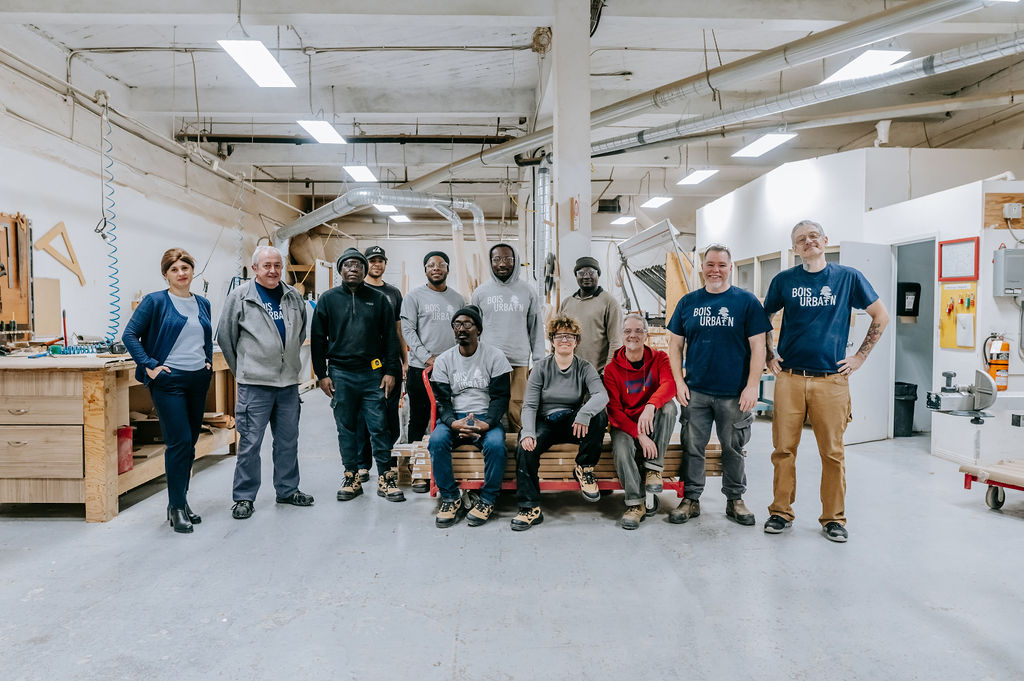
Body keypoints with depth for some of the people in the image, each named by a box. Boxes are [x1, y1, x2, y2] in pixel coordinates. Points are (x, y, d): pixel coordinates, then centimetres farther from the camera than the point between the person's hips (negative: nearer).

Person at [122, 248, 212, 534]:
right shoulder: (155, 301, -5)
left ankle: (180, 502, 24)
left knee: (190, 443, 11)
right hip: (169, 380, -6)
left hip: (198, 379, 6)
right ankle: (176, 508, 2)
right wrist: (150, 366, -13)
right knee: (179, 442, -9)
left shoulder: (202, 304, 12)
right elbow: (129, 335, -7)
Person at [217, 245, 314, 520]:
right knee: (250, 442, 0)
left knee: (288, 440, 14)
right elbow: (225, 337, 1)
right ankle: (244, 497, 13)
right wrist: (243, 369, 7)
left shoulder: (294, 297, 9)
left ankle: (288, 490, 27)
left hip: (289, 381, 5)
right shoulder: (239, 297, -5)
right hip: (254, 384, -5)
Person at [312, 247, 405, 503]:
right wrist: (322, 374, 1)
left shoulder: (378, 299, 8)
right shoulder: (328, 299, 8)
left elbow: (390, 337, 7)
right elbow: (318, 338, 8)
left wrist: (391, 371, -1)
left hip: (373, 374, -1)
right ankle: (352, 477, 19)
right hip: (340, 374, 1)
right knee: (346, 429, 8)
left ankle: (385, 479, 8)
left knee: (379, 426, -1)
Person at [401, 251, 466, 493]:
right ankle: (418, 473, 11)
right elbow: (408, 330, -4)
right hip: (420, 369, -3)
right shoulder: (415, 296, 3)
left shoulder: (458, 298, 14)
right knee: (419, 421, 3)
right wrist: (428, 358, -13)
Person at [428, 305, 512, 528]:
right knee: (436, 441, -29)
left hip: (486, 417, -2)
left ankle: (487, 500, -10)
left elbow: (500, 397, -3)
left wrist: (487, 423, -21)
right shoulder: (443, 360, 7)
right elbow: (442, 400, 2)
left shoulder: (494, 356, 1)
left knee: (495, 444, -32)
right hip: (454, 418, 2)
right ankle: (450, 498, -10)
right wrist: (453, 422, -20)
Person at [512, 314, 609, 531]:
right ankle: (530, 508, -20)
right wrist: (528, 432, -24)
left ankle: (584, 468, -10)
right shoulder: (541, 368, 2)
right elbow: (529, 405, -4)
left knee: (598, 416, -30)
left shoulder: (585, 368, 2)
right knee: (526, 448, -30)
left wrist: (584, 413, -38)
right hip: (545, 423, 0)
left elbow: (602, 395, -16)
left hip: (573, 423, 1)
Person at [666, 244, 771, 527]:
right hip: (695, 392, 2)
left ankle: (735, 500, 25)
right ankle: (691, 499, 19)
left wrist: (752, 386, -9)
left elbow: (758, 346, -3)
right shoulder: (688, 302, 7)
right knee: (692, 447, 6)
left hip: (735, 394, -2)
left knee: (733, 448, 10)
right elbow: (675, 344, 10)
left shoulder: (746, 301, 0)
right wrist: (679, 381, 1)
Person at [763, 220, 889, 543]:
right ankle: (781, 512, 17)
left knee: (833, 452, 4)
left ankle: (834, 518, 17)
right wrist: (770, 357, 8)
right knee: (784, 448, 3)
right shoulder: (784, 280, 7)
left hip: (831, 379, 0)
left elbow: (881, 316, 12)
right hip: (789, 378, 1)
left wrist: (860, 357, 6)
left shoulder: (848, 277, 5)